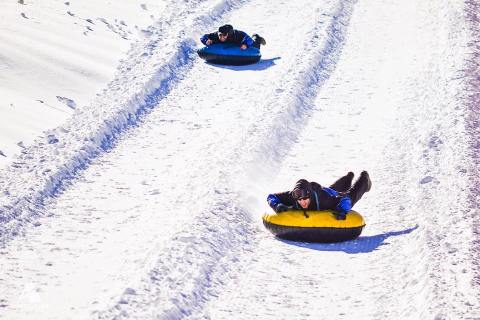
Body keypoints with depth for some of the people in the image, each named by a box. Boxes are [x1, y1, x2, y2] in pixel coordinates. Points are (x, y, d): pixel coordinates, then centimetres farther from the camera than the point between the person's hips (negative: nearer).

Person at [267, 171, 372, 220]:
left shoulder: (322, 197, -51)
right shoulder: (292, 196, -44)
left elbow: (345, 199, -45)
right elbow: (271, 197, -33)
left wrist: (342, 211, -65)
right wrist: (277, 206, -54)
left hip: (335, 196, -5)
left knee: (351, 195, 30)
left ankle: (364, 179, 60)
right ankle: (348, 177, 71)